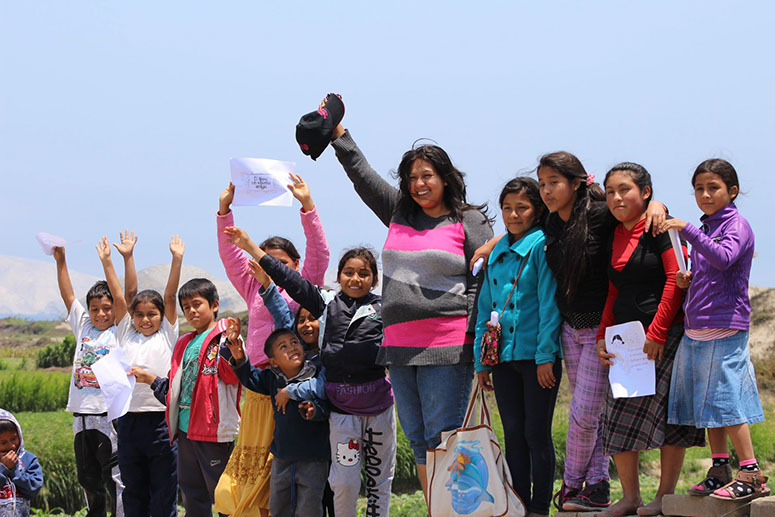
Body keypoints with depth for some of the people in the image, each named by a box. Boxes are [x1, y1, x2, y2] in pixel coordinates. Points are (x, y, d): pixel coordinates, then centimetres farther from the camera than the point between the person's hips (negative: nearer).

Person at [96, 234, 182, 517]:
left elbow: (170, 297, -1)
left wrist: (177, 260, -8)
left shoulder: (166, 335, 6)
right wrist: (106, 261, 5)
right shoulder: (127, 334, 14)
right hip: (129, 421, 3)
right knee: (133, 494, 9)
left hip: (160, 420, -3)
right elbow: (119, 297, 9)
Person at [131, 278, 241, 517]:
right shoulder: (184, 343, 17)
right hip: (186, 429, 8)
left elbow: (233, 374, -25)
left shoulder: (225, 338, -7)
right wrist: (149, 378, 16)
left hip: (214, 429, -8)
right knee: (192, 494, 16)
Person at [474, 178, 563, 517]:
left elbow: (549, 304, -10)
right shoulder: (497, 254, 14)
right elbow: (485, 308, 18)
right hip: (503, 357, 6)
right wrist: (481, 360, 13)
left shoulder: (542, 245, -5)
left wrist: (545, 355, -15)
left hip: (538, 356, -6)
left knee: (537, 433, -1)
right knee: (513, 434, 9)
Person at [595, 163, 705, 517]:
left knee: (667, 413, -5)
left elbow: (675, 279, -13)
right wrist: (602, 336, 8)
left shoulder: (659, 228, -7)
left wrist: (656, 333, -16)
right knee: (618, 416, 1)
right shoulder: (615, 236, 15)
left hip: (665, 332, -7)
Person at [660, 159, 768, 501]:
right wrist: (684, 281, 7)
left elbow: (723, 258, -26)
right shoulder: (704, 229, 18)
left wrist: (686, 229, -28)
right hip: (695, 329, 8)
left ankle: (751, 474, -7)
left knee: (726, 399, -10)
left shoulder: (737, 226, -6)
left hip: (726, 329, -8)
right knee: (708, 403, 8)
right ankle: (720, 471, 15)